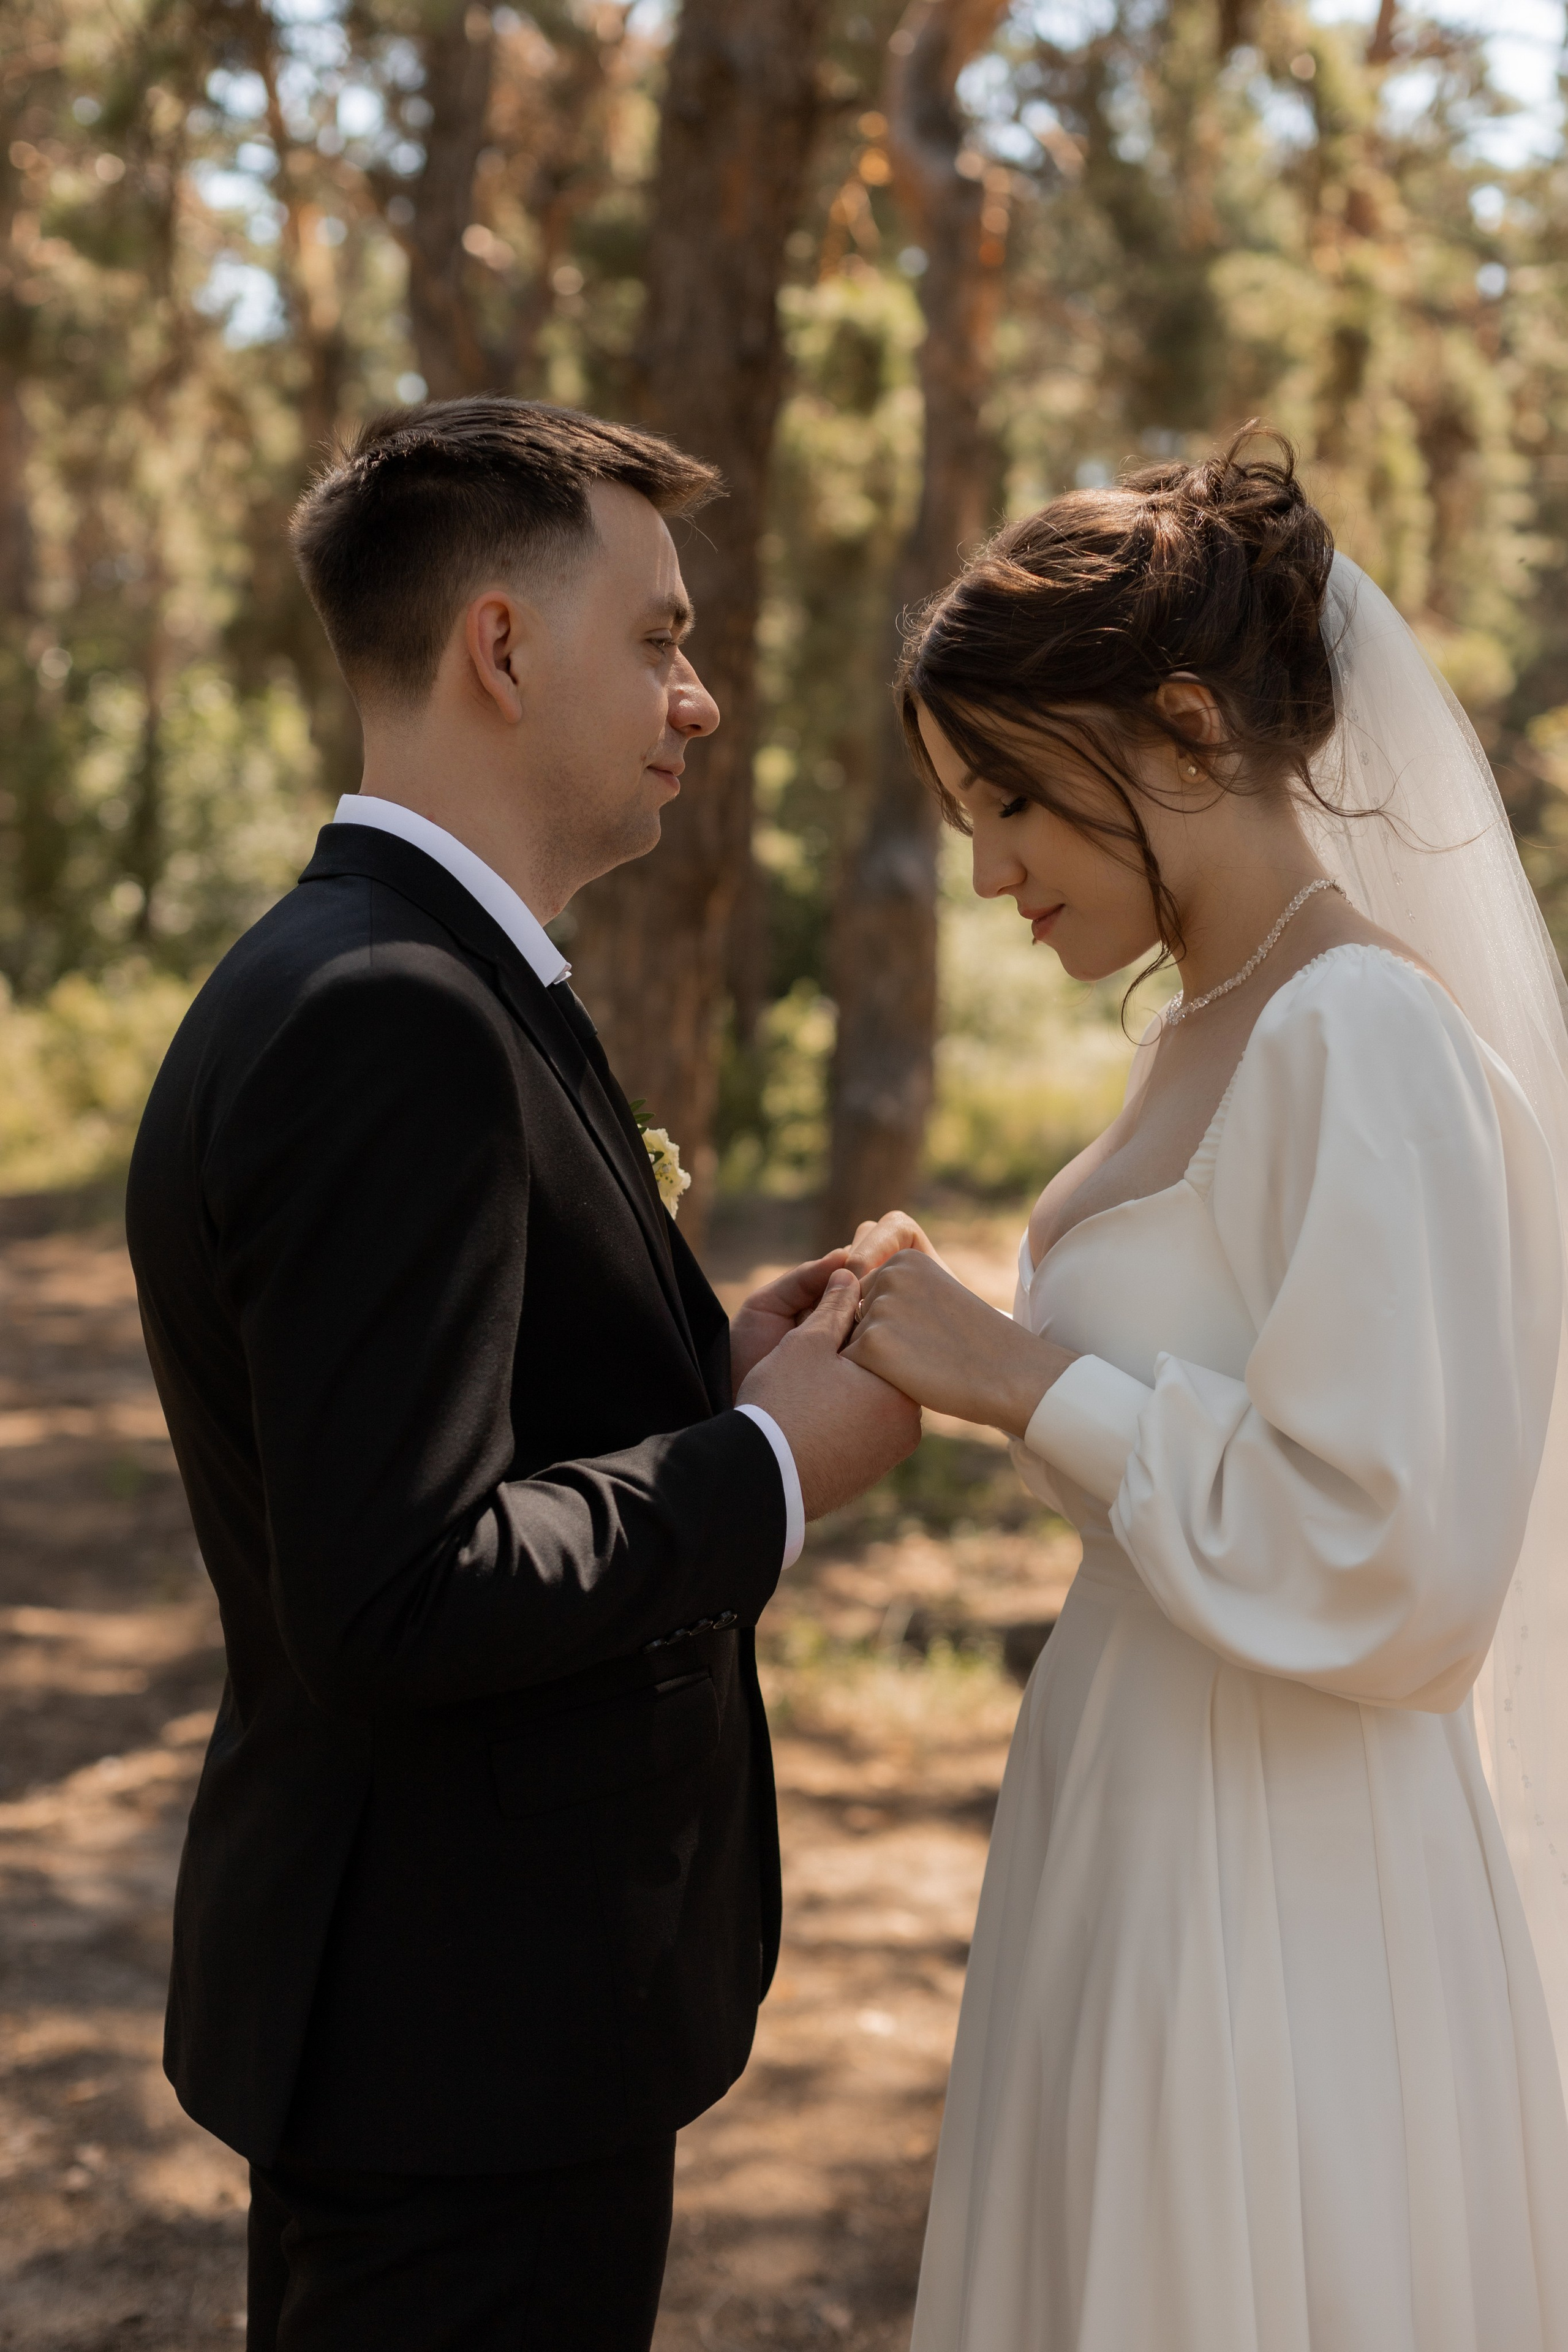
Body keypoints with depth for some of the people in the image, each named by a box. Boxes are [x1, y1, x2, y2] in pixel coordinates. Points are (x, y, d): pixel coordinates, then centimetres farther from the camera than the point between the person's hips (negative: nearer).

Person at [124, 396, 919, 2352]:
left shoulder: (356, 985, 9)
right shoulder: (393, 1020, -23)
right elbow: (401, 1594, -29)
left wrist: (713, 1366, 3)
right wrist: (772, 1465, -17)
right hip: (476, 2027, -10)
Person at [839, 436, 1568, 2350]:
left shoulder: (1364, 1041, -18)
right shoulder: (1202, 1040, 10)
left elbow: (1389, 1566, -23)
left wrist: (1023, 1378, -18)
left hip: (1282, 1905, -9)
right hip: (1145, 1841, 9)